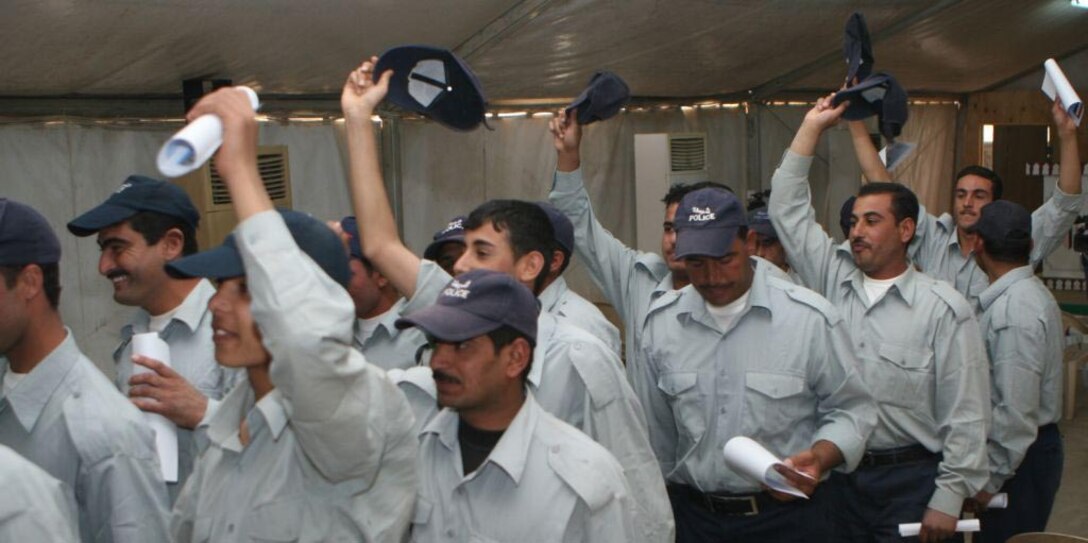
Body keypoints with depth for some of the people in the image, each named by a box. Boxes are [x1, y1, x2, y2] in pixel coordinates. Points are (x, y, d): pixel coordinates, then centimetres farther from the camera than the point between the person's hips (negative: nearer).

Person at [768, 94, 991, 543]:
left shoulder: (944, 309, -6)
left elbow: (965, 415, -7)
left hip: (911, 479, -4)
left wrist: (949, 498, -11)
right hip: (836, 473, 4)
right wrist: (813, 125, 5)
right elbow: (787, 209, 7)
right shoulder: (832, 279, 6)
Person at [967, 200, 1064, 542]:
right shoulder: (1028, 293, 9)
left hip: (1020, 456, -10)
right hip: (1035, 446, 10)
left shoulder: (1014, 310, -22)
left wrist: (990, 478, -17)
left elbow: (1016, 411, -24)